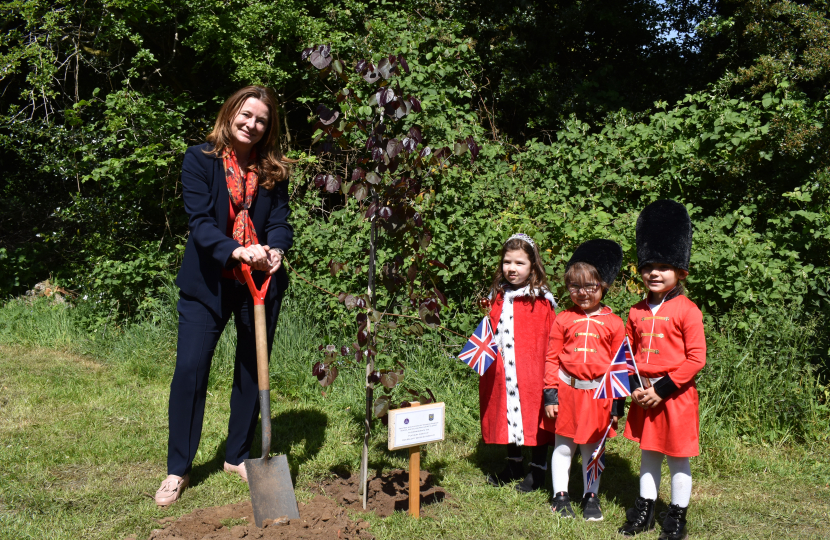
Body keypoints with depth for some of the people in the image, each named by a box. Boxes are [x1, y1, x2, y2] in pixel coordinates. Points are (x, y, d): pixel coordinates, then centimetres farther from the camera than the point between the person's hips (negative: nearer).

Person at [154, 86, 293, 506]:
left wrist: (274, 250, -24)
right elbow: (199, 220, -13)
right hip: (207, 282, -3)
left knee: (252, 371, 11)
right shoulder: (200, 160, -5)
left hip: (261, 282, 3)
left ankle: (238, 455, 29)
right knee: (189, 369, -5)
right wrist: (235, 251, -30)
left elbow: (280, 220, -1)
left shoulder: (273, 170, 5)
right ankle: (178, 469, 11)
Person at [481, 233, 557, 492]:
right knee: (507, 416, 15)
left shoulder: (541, 301, -8)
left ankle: (537, 470, 20)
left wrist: (549, 373, -12)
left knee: (533, 418, 4)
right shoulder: (498, 296, 8)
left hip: (531, 372, -5)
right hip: (501, 372, 5)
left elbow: (549, 341, -8)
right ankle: (513, 464, 32)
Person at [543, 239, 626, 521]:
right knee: (563, 445, 9)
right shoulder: (563, 319, 0)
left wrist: (617, 402, 2)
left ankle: (591, 496, 26)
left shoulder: (613, 323, 0)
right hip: (567, 391, 0)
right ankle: (560, 496, 23)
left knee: (593, 446, 12)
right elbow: (551, 359, 1)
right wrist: (550, 395, -4)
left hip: (598, 393, 0)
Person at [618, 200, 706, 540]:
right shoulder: (637, 312, 5)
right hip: (644, 396, 5)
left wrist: (663, 389, -17)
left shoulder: (687, 311, -11)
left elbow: (696, 359, -14)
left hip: (675, 395, -5)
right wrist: (635, 387, -4)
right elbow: (628, 354, 12)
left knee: (677, 458, 6)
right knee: (648, 454, 16)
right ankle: (644, 512, 29)